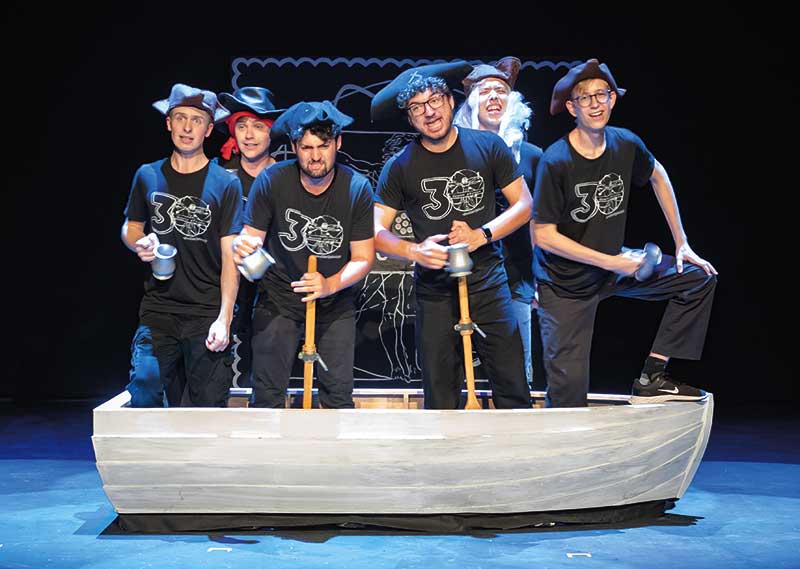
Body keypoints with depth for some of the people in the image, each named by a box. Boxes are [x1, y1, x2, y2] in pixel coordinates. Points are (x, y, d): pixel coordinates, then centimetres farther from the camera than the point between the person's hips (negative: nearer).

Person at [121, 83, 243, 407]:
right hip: (158, 308, 2)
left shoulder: (225, 184, -2)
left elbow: (230, 256, -4)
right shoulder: (148, 176, 7)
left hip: (208, 311, -2)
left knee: (209, 405, 1)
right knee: (143, 397, -7)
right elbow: (130, 228, 20)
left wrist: (224, 319, -12)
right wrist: (139, 243, -5)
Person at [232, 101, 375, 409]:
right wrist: (241, 247, -32)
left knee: (339, 395, 3)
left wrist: (330, 285, -29)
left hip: (335, 302, 0)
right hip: (279, 299, 0)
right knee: (267, 397, 0)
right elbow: (252, 236, -7)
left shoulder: (357, 187, -14)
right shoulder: (271, 181, -14)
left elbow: (363, 259, -10)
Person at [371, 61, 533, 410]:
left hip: (489, 286, 0)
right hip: (434, 293, 0)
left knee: (513, 390, 0)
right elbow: (377, 232, 0)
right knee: (440, 401, 8)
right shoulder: (400, 166, 0)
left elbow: (523, 205, 4)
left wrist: (481, 235, -11)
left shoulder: (487, 146, 1)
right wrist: (414, 251, -18)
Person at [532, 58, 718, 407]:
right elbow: (543, 235, -20)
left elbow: (658, 177, 14)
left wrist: (681, 243, 13)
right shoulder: (556, 162, -22)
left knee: (700, 278, 1)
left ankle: (651, 379, 3)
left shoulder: (626, 145, -7)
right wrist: (611, 262, -20)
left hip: (614, 266, 6)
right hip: (565, 285, -6)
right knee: (570, 389, -10)